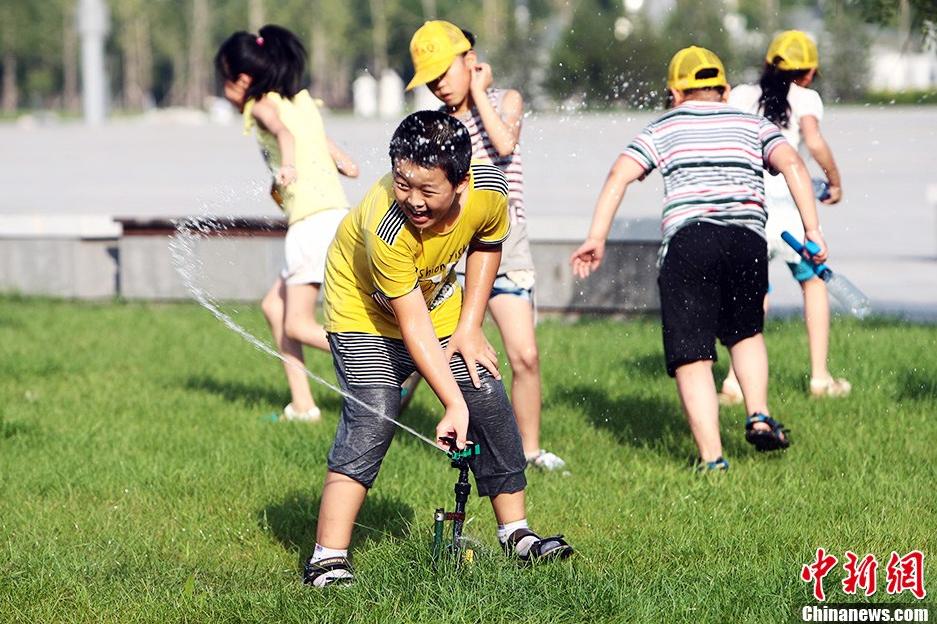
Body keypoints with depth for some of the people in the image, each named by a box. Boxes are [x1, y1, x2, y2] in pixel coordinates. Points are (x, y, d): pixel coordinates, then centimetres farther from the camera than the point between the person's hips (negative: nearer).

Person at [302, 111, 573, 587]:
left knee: (491, 404, -1)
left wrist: (470, 327, -5)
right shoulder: (386, 226, -40)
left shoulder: (489, 191, -26)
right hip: (366, 314, -5)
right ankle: (327, 558, -21)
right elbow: (413, 323, -33)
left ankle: (515, 533, 15)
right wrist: (453, 404, -35)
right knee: (371, 420, -21)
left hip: (439, 301, 5)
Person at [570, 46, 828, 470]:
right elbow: (792, 164, 5)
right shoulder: (753, 125, 22)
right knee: (745, 332, 28)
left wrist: (597, 238, 3)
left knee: (691, 355, -1)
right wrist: (812, 229, -1)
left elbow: (620, 175, 5)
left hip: (686, 239, -2)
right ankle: (759, 417, 11)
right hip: (747, 237, 2)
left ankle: (712, 457, -9)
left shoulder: (664, 128, 19)